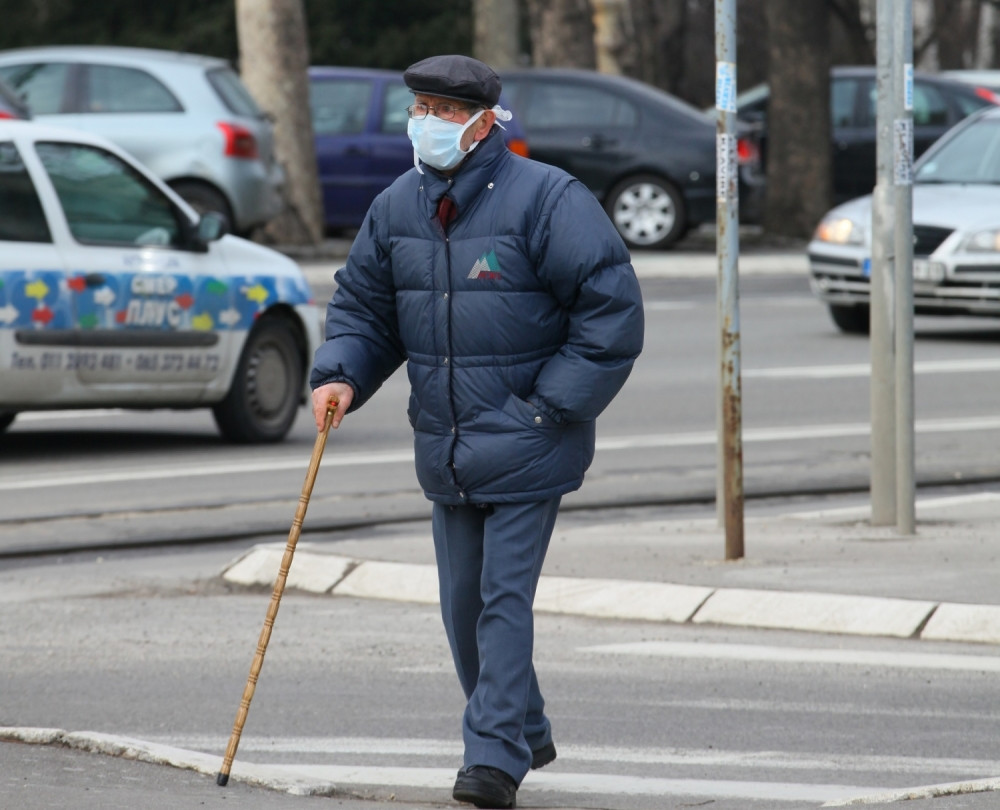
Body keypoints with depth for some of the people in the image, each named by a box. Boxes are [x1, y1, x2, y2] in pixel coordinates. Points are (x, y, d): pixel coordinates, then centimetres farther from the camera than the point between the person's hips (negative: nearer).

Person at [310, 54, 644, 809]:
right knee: (464, 605, 12)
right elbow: (363, 303, 16)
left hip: (524, 447, -7)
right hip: (446, 450, 7)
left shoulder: (546, 200, -13)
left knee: (504, 599, -10)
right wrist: (340, 376, -4)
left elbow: (612, 309, -13)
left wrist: (551, 407, -15)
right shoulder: (397, 207, 6)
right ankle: (526, 734, 30)